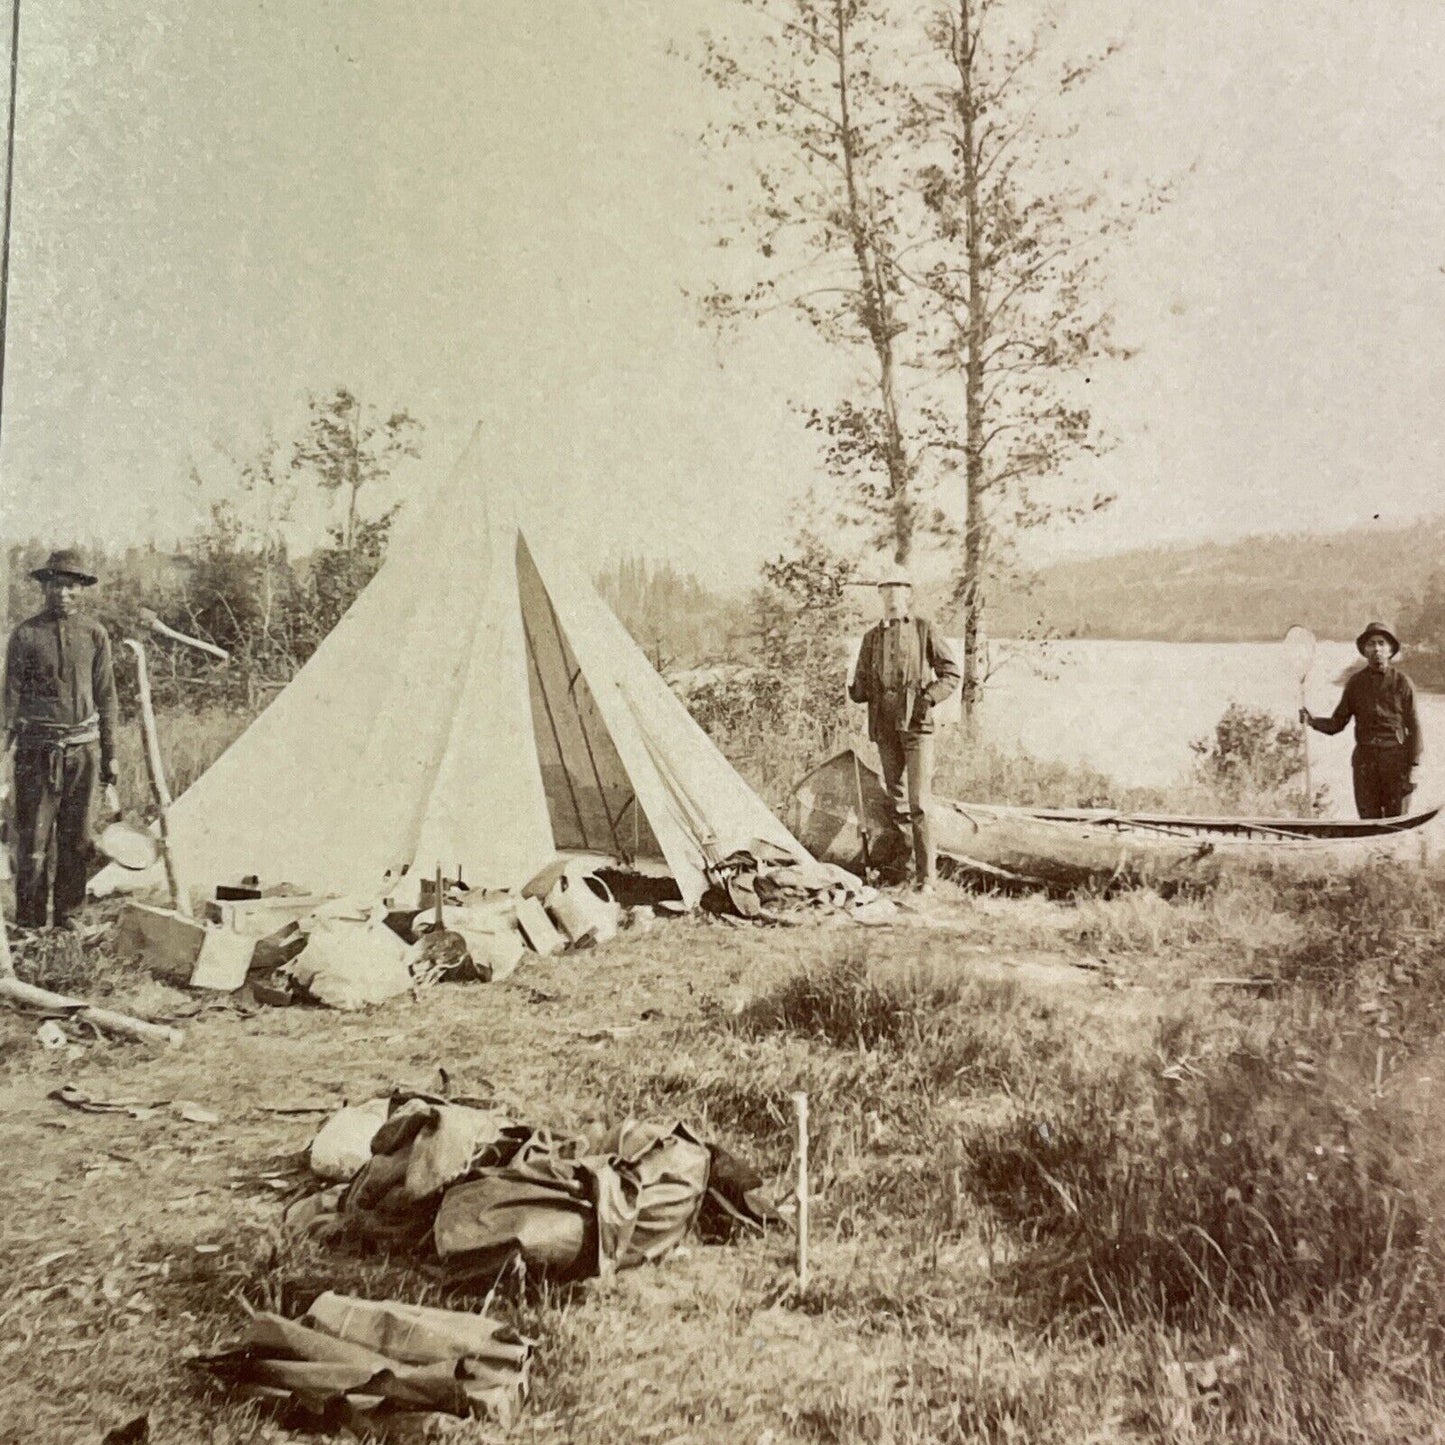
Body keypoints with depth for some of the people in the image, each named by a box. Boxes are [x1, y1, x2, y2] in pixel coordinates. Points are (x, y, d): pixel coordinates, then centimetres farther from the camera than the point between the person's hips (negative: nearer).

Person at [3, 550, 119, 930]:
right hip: (38, 748, -2)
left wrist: (110, 753, 10)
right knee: (34, 837, -2)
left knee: (75, 838, 7)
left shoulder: (94, 634, 7)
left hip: (84, 748, 2)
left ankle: (67, 916, 17)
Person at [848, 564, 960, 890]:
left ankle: (927, 877, -9)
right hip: (884, 725, 4)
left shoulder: (923, 629, 5)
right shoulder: (872, 637, 15)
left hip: (916, 723, -4)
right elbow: (862, 683, 18)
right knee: (896, 799, 9)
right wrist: (856, 691, -6)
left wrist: (930, 697, -10)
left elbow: (950, 672, 5)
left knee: (919, 803, -10)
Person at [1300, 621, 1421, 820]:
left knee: (1396, 824, 3)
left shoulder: (1401, 682, 0)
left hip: (1396, 758, -2)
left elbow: (1414, 727, 1)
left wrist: (1413, 767, -4)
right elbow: (1337, 723, 7)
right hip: (1364, 759, 2)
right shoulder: (1356, 682, 6)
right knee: (1368, 820, 5)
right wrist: (1313, 721, -13)